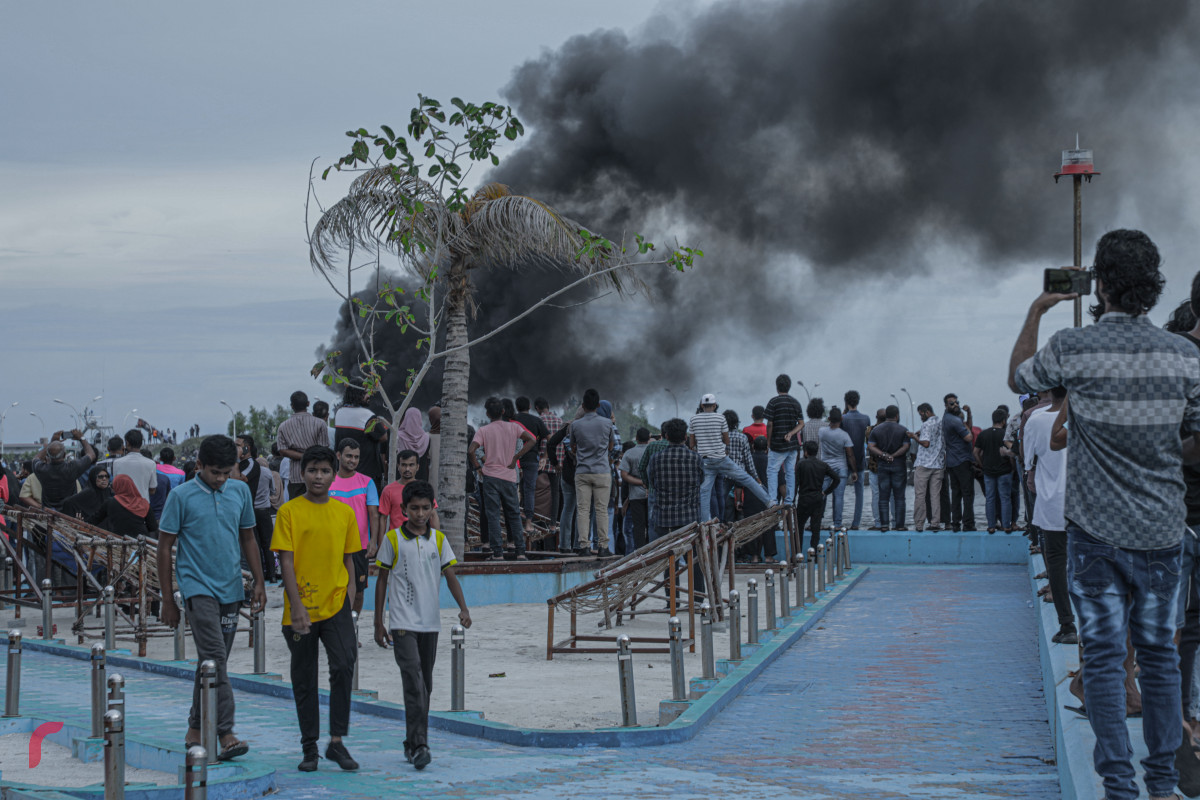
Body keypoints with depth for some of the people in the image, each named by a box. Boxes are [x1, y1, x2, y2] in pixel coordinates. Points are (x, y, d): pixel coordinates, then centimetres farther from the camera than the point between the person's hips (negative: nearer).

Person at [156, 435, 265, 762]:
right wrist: (168, 600, -3)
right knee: (214, 658, -15)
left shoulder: (241, 492, 7)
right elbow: (164, 548, -2)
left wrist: (258, 583, 11)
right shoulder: (182, 496, -5)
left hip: (230, 589, 5)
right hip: (198, 587, -5)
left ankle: (195, 729, 22)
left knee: (213, 662, 10)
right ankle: (226, 735, -19)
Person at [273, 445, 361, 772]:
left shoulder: (345, 513, 8)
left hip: (336, 604, 1)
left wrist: (350, 600, 5)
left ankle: (336, 742, -6)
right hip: (300, 610, -1)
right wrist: (296, 606, -14)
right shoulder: (289, 512, -2)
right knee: (304, 680, 7)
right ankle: (309, 748, 18)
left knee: (343, 666, -15)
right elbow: (286, 561, -7)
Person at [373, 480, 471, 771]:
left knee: (425, 685, 10)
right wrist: (379, 623, 2)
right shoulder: (392, 539, -2)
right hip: (402, 624, -4)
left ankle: (412, 743, 22)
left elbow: (450, 576, 7)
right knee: (414, 681, -16)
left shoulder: (439, 539, 7)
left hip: (430, 623, 4)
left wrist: (463, 607, -9)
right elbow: (382, 580, 3)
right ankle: (418, 746, -21)